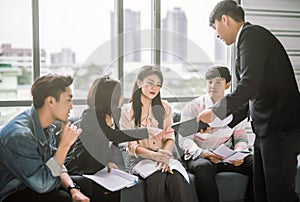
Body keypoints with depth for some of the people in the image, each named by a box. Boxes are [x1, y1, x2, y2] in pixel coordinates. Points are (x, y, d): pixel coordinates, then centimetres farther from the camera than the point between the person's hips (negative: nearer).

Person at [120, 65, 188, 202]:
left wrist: (165, 153, -19)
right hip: (139, 159, -2)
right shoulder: (127, 111, 4)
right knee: (158, 176, -35)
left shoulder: (164, 108, 15)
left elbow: (170, 137, 5)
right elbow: (131, 145, -4)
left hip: (163, 156, 2)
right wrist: (154, 155, -23)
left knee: (176, 177, -32)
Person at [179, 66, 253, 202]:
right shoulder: (193, 107, -3)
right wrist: (203, 153, -25)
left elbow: (241, 137, 8)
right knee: (204, 167, -37)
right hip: (199, 157, -3)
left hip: (227, 157, 4)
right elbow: (184, 140, -7)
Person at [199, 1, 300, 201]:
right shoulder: (247, 39, 19)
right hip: (266, 129, 10)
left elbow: (250, 85, -21)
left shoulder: (252, 35, -10)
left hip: (280, 129, -10)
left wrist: (216, 111, -12)